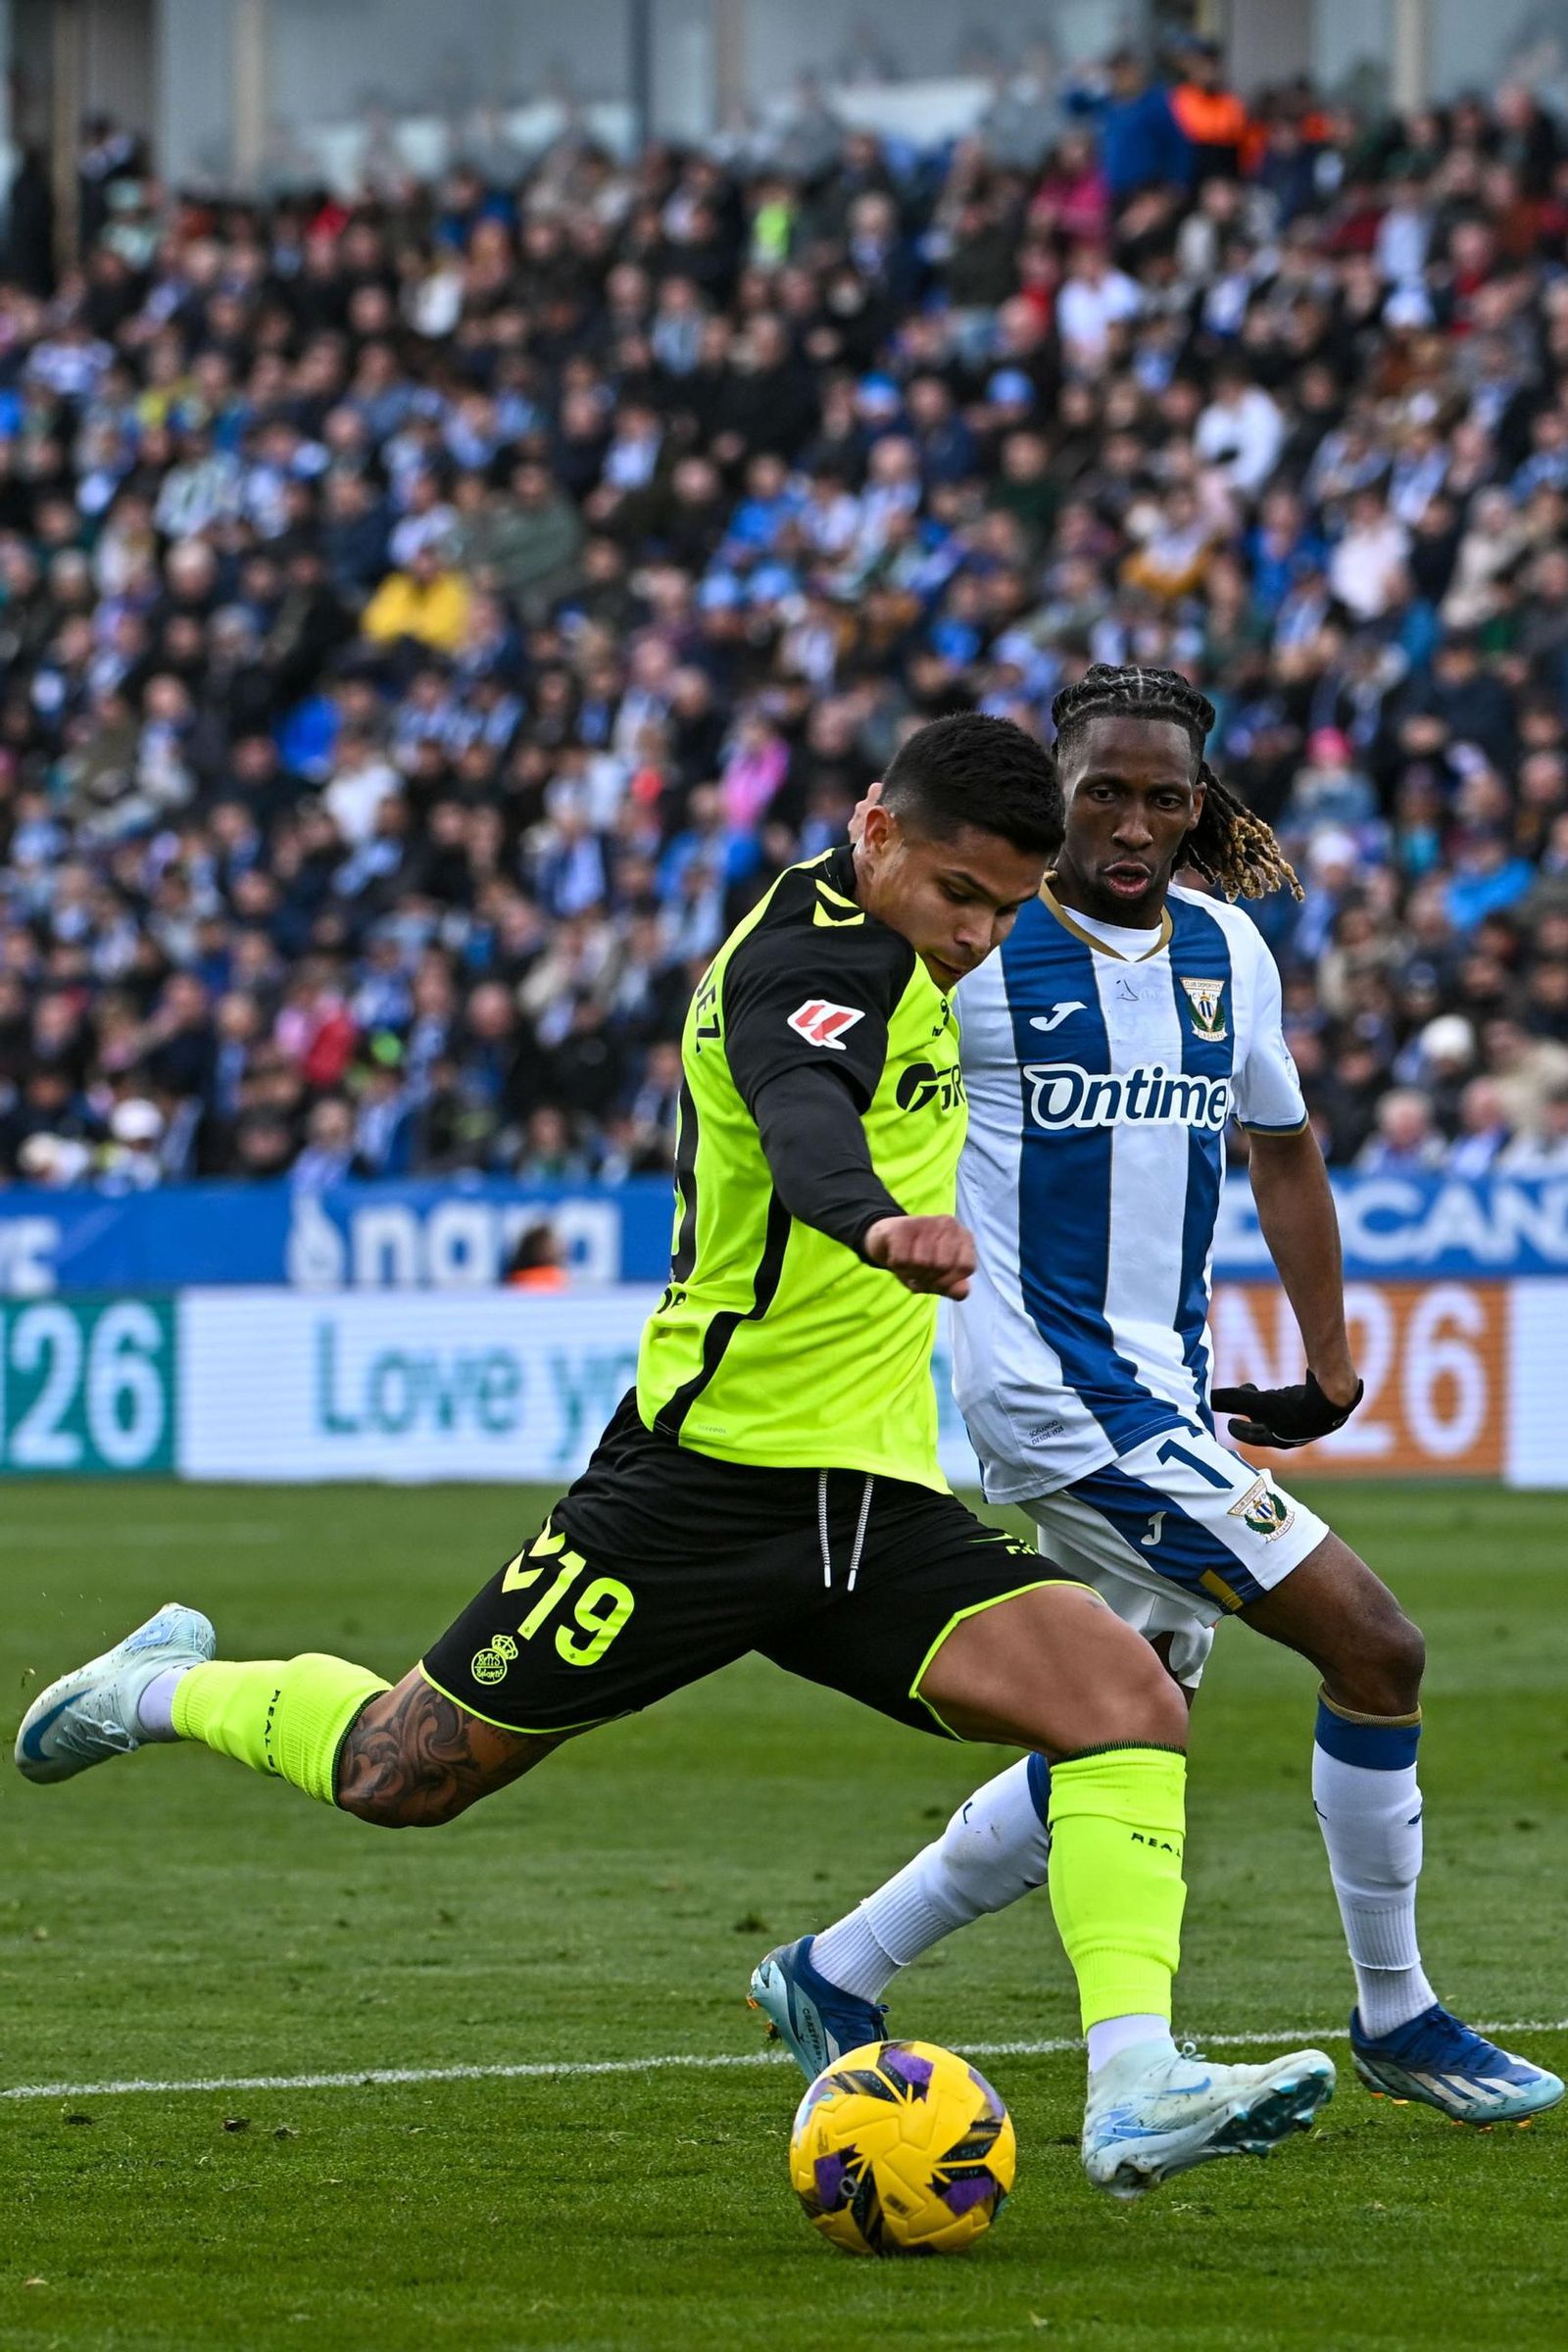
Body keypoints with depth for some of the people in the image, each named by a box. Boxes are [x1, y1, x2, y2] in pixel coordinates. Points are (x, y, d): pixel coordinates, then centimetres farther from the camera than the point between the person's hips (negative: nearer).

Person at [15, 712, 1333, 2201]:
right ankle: (172, 1691, 36)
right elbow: (801, 1111, -43)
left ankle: (1136, 2090, -25)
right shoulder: (818, 955, -17)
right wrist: (878, 1224, -62)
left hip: (877, 1508, 8)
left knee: (1128, 1703, -16)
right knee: (408, 1774, 6)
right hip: (718, 1471, -8)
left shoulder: (884, 958, 13)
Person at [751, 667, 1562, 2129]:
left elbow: (1282, 1147, 24)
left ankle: (831, 1983, 23)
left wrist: (1328, 1363, 20)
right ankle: (1396, 2019, 2)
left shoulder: (1227, 952, 11)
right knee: (1372, 1646, -13)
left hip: (1165, 1392, 8)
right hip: (1056, 1386, -8)